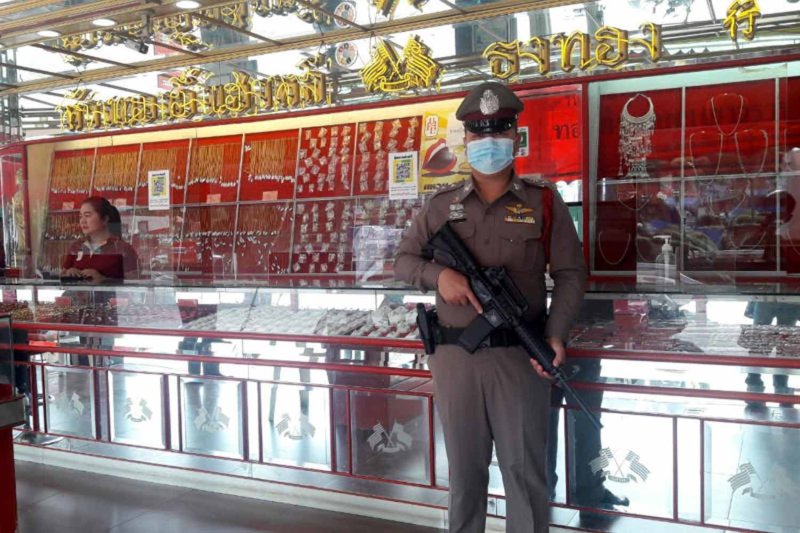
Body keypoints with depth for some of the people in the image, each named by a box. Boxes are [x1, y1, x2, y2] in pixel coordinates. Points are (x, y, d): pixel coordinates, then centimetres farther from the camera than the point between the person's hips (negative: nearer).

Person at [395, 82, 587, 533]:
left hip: (520, 356, -2)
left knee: (526, 468, 6)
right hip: (454, 356, 2)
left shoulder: (544, 202, 3)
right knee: (464, 467, 14)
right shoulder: (442, 206, 8)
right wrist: (439, 274, -11)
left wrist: (556, 335, -15)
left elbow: (571, 275, 0)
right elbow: (404, 260, 12)